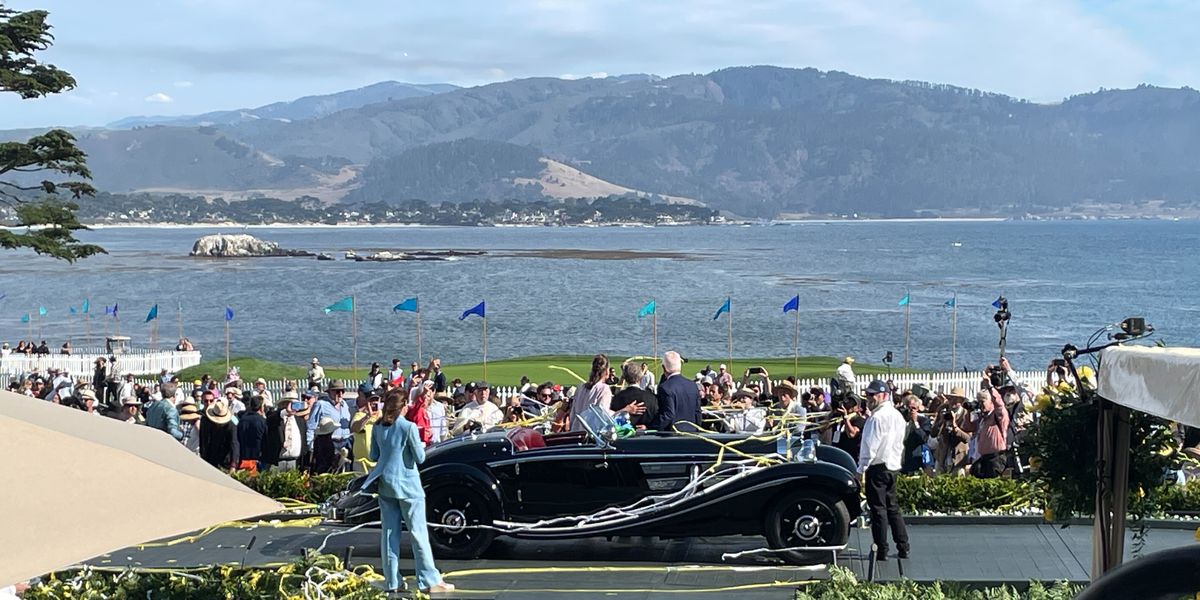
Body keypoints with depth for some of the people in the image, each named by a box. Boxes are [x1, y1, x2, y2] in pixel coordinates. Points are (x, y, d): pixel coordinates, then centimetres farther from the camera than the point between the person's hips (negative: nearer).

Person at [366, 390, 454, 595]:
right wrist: (421, 445, 10)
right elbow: (419, 458, -8)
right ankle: (430, 581, 0)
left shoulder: (378, 427, 3)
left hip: (386, 485, 5)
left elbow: (374, 456, 11)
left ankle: (392, 582, 9)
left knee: (389, 533, 8)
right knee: (418, 533, -1)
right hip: (407, 485, -5)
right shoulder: (408, 427, -13)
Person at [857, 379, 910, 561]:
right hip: (893, 466, 9)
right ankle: (903, 548, 15)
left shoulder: (877, 417, -16)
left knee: (878, 509, -4)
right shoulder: (897, 415, 12)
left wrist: (862, 469, -12)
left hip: (877, 466, -9)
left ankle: (881, 551, -1)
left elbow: (871, 445, -18)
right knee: (892, 508, 15)